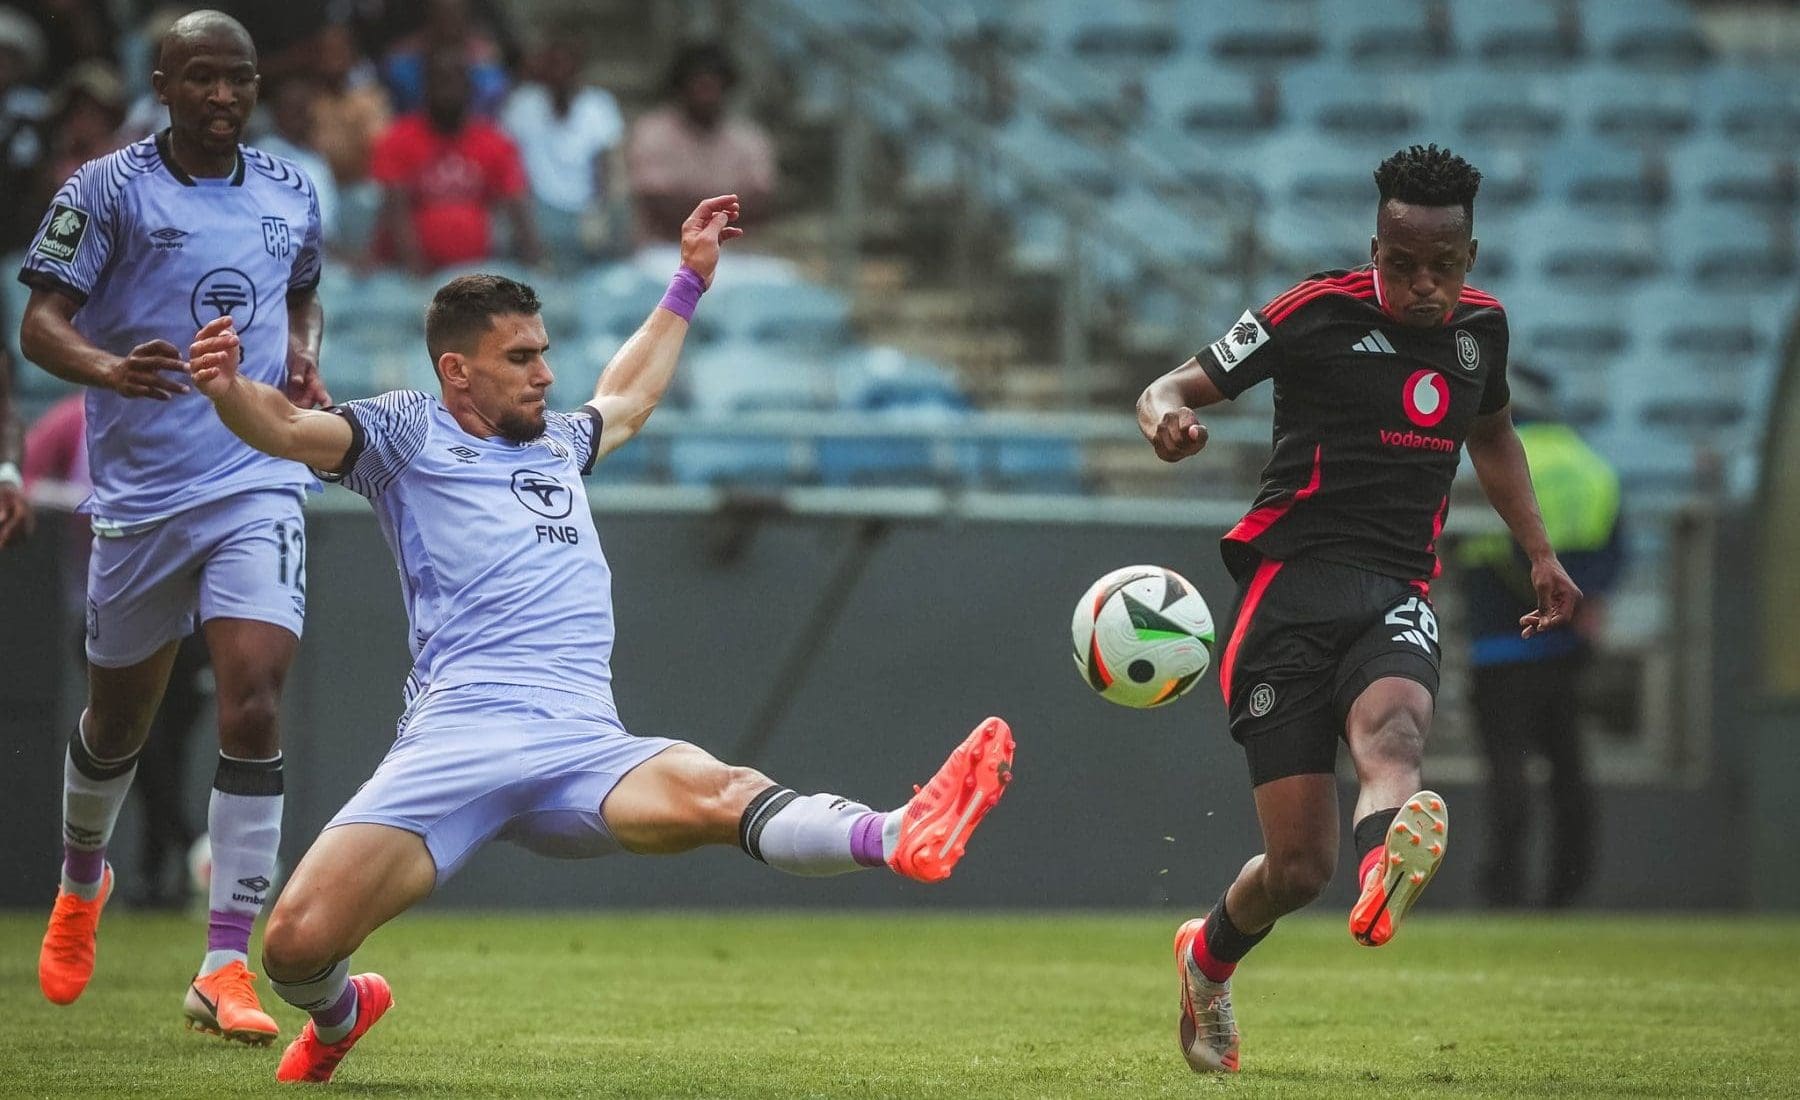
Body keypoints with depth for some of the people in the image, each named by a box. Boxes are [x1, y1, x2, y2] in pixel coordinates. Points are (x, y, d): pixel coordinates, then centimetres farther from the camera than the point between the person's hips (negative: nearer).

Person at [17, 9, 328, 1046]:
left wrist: (305, 359, 5)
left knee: (254, 704, -16)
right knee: (119, 718, 14)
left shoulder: (291, 192, 8)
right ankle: (81, 882, 47)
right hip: (140, 487, -1)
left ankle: (227, 967, -15)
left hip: (260, 483, 1)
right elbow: (41, 322, -9)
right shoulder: (108, 189, -5)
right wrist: (109, 368, -30)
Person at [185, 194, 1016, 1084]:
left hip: (584, 747, 3)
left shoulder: (556, 445, 33)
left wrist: (687, 284, 58)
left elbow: (627, 398, 56)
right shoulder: (409, 434, 14)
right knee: (297, 942, -19)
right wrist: (226, 389, -24)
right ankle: (338, 1014, 18)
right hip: (454, 736, -3)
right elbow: (286, 429, -2)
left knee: (717, 795, -31)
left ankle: (901, 840, -60)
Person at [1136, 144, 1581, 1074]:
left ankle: (1383, 881, -67)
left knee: (1393, 732, -35)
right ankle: (1208, 959, 25)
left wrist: (1540, 554, 26)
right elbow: (1173, 389, 1)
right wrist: (1167, 417, -24)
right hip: (1292, 587, -3)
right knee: (1297, 867, -7)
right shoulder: (1313, 313, -2)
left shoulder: (1479, 325, 13)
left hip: (1397, 596, 3)